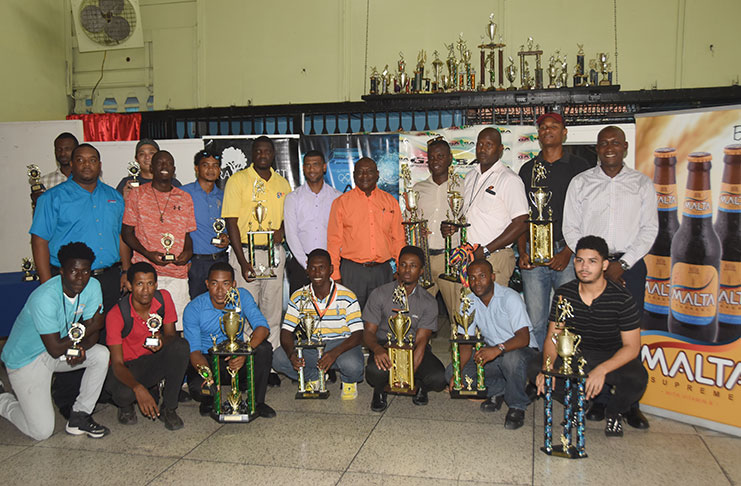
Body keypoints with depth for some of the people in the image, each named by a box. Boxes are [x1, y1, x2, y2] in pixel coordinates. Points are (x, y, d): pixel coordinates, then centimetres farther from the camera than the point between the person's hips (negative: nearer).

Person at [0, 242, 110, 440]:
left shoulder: (92, 286, -13)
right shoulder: (45, 298, -32)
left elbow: (92, 333, -8)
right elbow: (55, 349, -28)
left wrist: (81, 348, -29)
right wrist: (89, 327, -20)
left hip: (60, 349, 6)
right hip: (25, 359, -6)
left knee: (101, 354, -20)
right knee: (42, 431, -9)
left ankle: (79, 416, -4)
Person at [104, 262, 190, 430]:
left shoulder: (164, 298, -12)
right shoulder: (116, 315, -22)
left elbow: (171, 335, -5)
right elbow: (117, 363, -24)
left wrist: (163, 341, -32)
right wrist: (138, 388, -44)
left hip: (155, 360, 3)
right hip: (127, 366, -3)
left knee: (181, 345, -28)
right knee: (124, 393, -37)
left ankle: (169, 408, -13)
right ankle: (125, 406, 6)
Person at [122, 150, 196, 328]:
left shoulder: (185, 198, 14)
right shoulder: (137, 194, 7)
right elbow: (127, 232, 5)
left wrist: (188, 252, -4)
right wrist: (148, 254, -11)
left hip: (177, 272, 2)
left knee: (175, 326, -1)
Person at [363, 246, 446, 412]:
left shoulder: (428, 302, -4)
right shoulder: (380, 294, -4)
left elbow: (421, 341, -12)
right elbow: (368, 331, -5)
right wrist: (377, 349, -30)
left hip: (414, 349, 1)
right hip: (384, 347, -1)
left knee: (438, 379, -27)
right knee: (375, 371, -35)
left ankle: (421, 385, 13)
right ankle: (379, 391, 4)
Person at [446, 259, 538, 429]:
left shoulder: (509, 297, -18)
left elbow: (524, 338, -27)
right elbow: (466, 343, -3)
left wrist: (498, 349, -46)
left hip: (520, 350, -5)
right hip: (491, 353, 5)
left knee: (512, 357, -41)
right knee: (451, 372, -14)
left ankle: (517, 406, -14)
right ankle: (498, 389, 3)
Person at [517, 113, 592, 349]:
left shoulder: (578, 166, 5)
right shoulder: (528, 169, 16)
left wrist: (568, 252, -10)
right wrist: (522, 252, 2)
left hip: (567, 252, -2)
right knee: (535, 321, 4)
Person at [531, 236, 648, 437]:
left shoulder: (622, 299, -16)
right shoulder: (563, 294, -7)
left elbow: (632, 347, -16)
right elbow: (553, 336, -5)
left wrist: (602, 370, -33)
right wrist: (547, 366, -26)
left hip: (613, 358, -2)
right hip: (574, 353, 3)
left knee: (636, 379, -34)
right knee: (536, 369, -22)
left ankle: (614, 412, 3)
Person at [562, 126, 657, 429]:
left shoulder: (642, 184, 9)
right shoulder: (580, 183, 8)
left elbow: (649, 229, 4)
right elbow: (571, 228, 5)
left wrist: (622, 263, -8)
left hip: (629, 266, 0)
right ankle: (596, 399, 10)